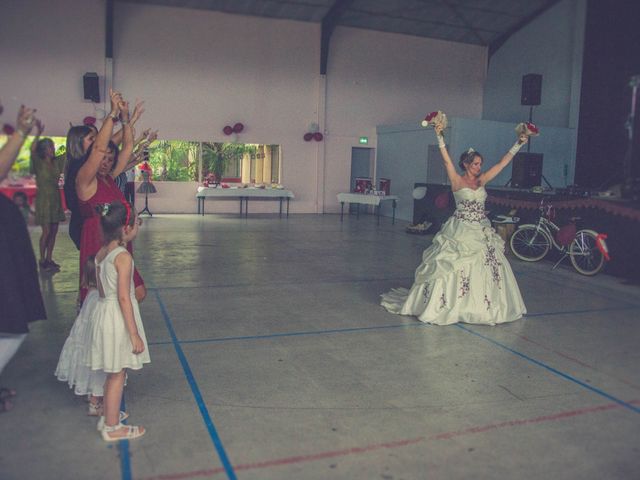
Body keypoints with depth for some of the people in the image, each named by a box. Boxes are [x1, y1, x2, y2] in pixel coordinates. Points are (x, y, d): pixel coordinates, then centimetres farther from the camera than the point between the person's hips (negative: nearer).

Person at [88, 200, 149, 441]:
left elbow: (102, 290, 12)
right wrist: (135, 335, -17)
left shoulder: (100, 254, 6)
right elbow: (123, 298, -21)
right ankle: (112, 428, 17)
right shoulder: (123, 256, -19)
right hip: (119, 317, -8)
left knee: (113, 373, 21)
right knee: (117, 374, 5)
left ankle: (108, 417, 36)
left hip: (104, 311, 8)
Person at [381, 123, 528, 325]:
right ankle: (444, 303, 8)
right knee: (452, 268, -3)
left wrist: (519, 144, 10)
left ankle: (481, 305, 22)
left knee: (487, 269, 8)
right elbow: (447, 160, -16)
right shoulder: (457, 181, -4)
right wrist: (440, 137, -25)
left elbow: (503, 163, 11)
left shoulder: (482, 180, 9)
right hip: (461, 231, -5)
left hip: (482, 233, 6)